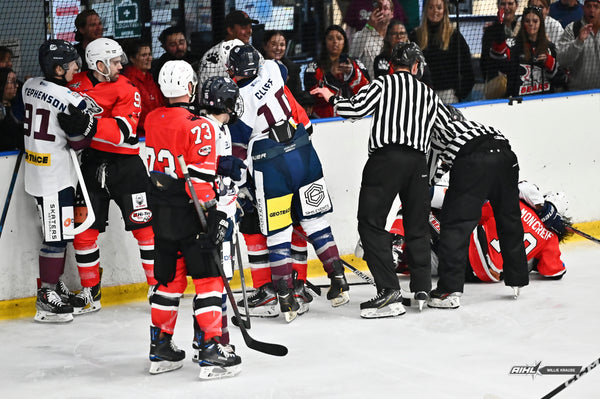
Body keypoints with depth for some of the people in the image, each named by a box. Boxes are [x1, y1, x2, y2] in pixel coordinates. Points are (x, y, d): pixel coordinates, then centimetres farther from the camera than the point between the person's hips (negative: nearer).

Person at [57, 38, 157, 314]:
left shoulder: (127, 91, -7)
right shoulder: (76, 84, 2)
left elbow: (123, 133, -22)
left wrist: (89, 124, -34)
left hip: (125, 165, -3)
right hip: (91, 164, 3)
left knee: (144, 226, -3)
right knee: (83, 229, 2)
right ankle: (90, 291, 16)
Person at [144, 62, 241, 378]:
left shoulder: (153, 120, 4)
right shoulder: (199, 127, -17)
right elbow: (200, 178, -20)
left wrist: (217, 117, 12)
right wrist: (214, 215, -16)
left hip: (161, 213, 7)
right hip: (189, 214, -7)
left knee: (169, 279, 17)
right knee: (209, 279, -2)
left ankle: (160, 350, 21)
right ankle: (211, 352, -6)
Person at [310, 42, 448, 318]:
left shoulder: (383, 84, 6)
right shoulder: (428, 93, 21)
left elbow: (356, 108, -4)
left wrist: (331, 99, 13)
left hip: (386, 158, -5)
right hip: (417, 161, 5)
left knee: (371, 222, -5)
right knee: (417, 226, 17)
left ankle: (389, 292, -15)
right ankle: (422, 290, 17)